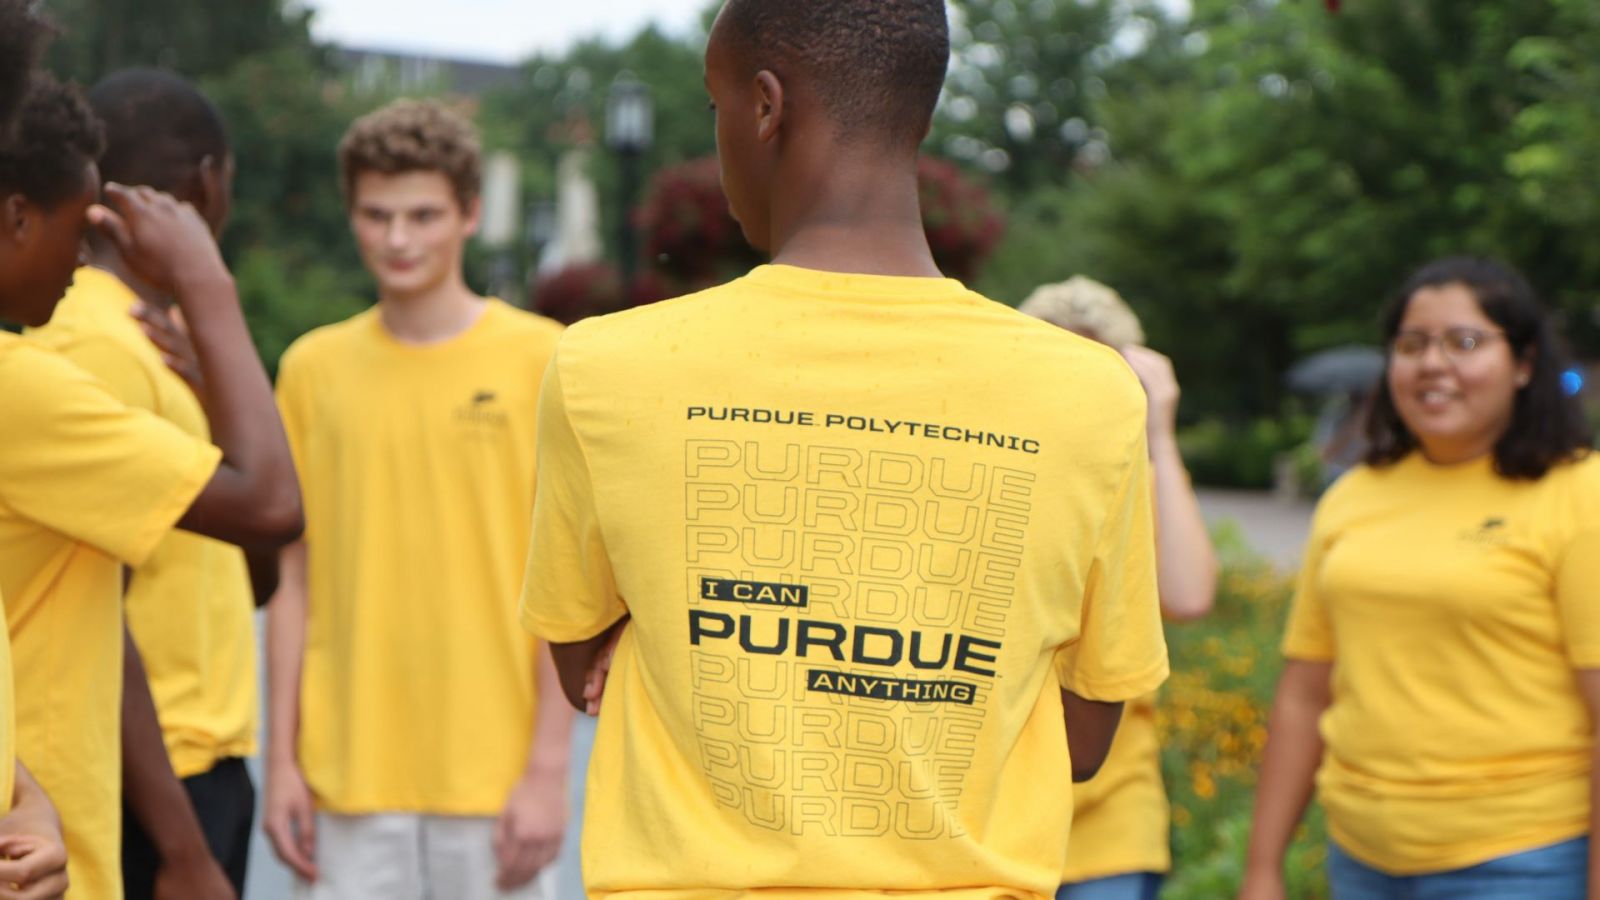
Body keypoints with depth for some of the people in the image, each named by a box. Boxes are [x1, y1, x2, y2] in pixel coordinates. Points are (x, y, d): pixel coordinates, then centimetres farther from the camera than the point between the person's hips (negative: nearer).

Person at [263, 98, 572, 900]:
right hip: (346, 772, 2)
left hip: (494, 773, -2)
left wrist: (548, 767, -7)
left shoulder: (541, 359, -2)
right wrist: (281, 758, 5)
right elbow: (294, 578, 9)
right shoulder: (312, 367, 6)